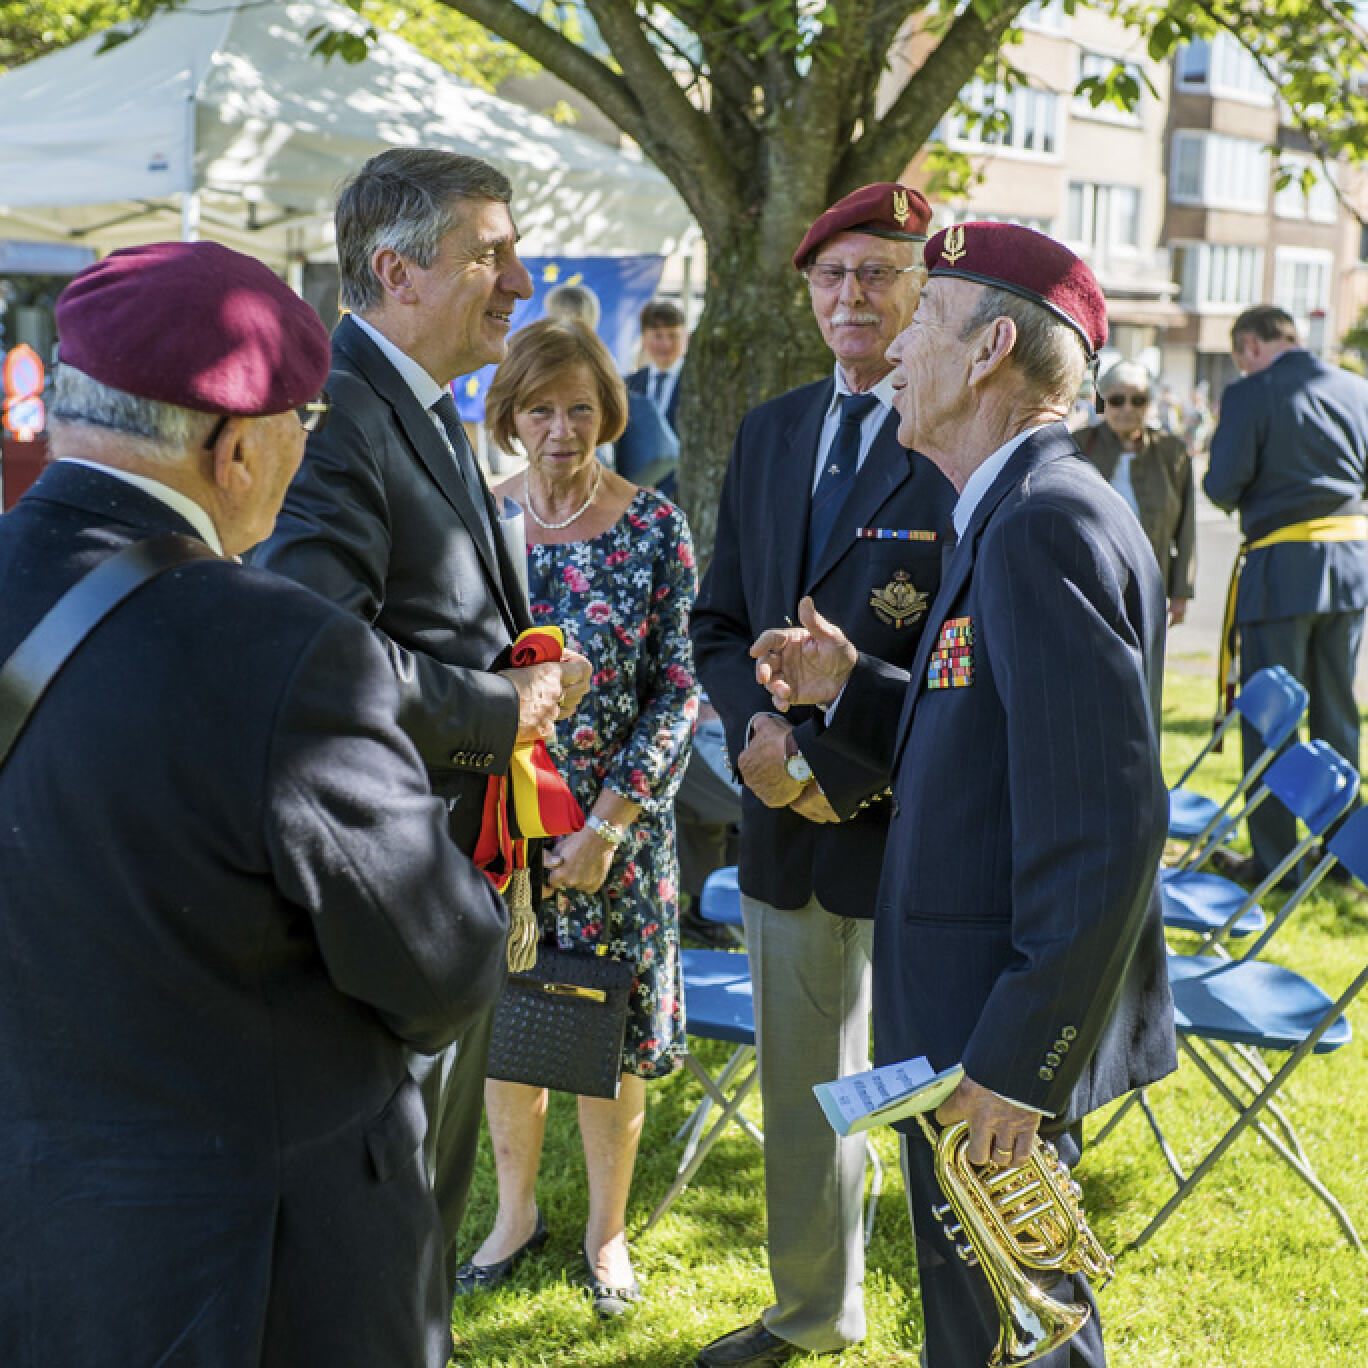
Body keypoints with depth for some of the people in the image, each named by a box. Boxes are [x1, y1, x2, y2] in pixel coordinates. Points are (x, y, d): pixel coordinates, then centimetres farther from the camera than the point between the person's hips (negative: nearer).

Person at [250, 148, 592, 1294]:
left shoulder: (428, 412, 13)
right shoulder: (338, 414, -21)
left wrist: (532, 673, 5)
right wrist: (502, 707, -20)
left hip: (460, 855, 10)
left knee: (438, 1159, 23)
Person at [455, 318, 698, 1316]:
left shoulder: (654, 526, -7)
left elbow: (678, 690, -7)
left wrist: (609, 823, -14)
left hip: (616, 821, -2)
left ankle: (608, 1228, 27)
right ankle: (517, 1211, 33)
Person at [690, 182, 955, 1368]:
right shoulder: (769, 434, 10)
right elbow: (721, 622, 14)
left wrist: (838, 767, -18)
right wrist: (759, 727, -5)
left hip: (911, 825, -7)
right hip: (788, 824, 7)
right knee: (799, 1090, 20)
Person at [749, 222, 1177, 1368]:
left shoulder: (1049, 523, -21)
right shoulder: (1019, 515, 13)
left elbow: (1108, 825, -26)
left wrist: (1019, 1059, -23)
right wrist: (854, 692, 8)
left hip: (1003, 1044, -10)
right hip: (969, 1016, 10)